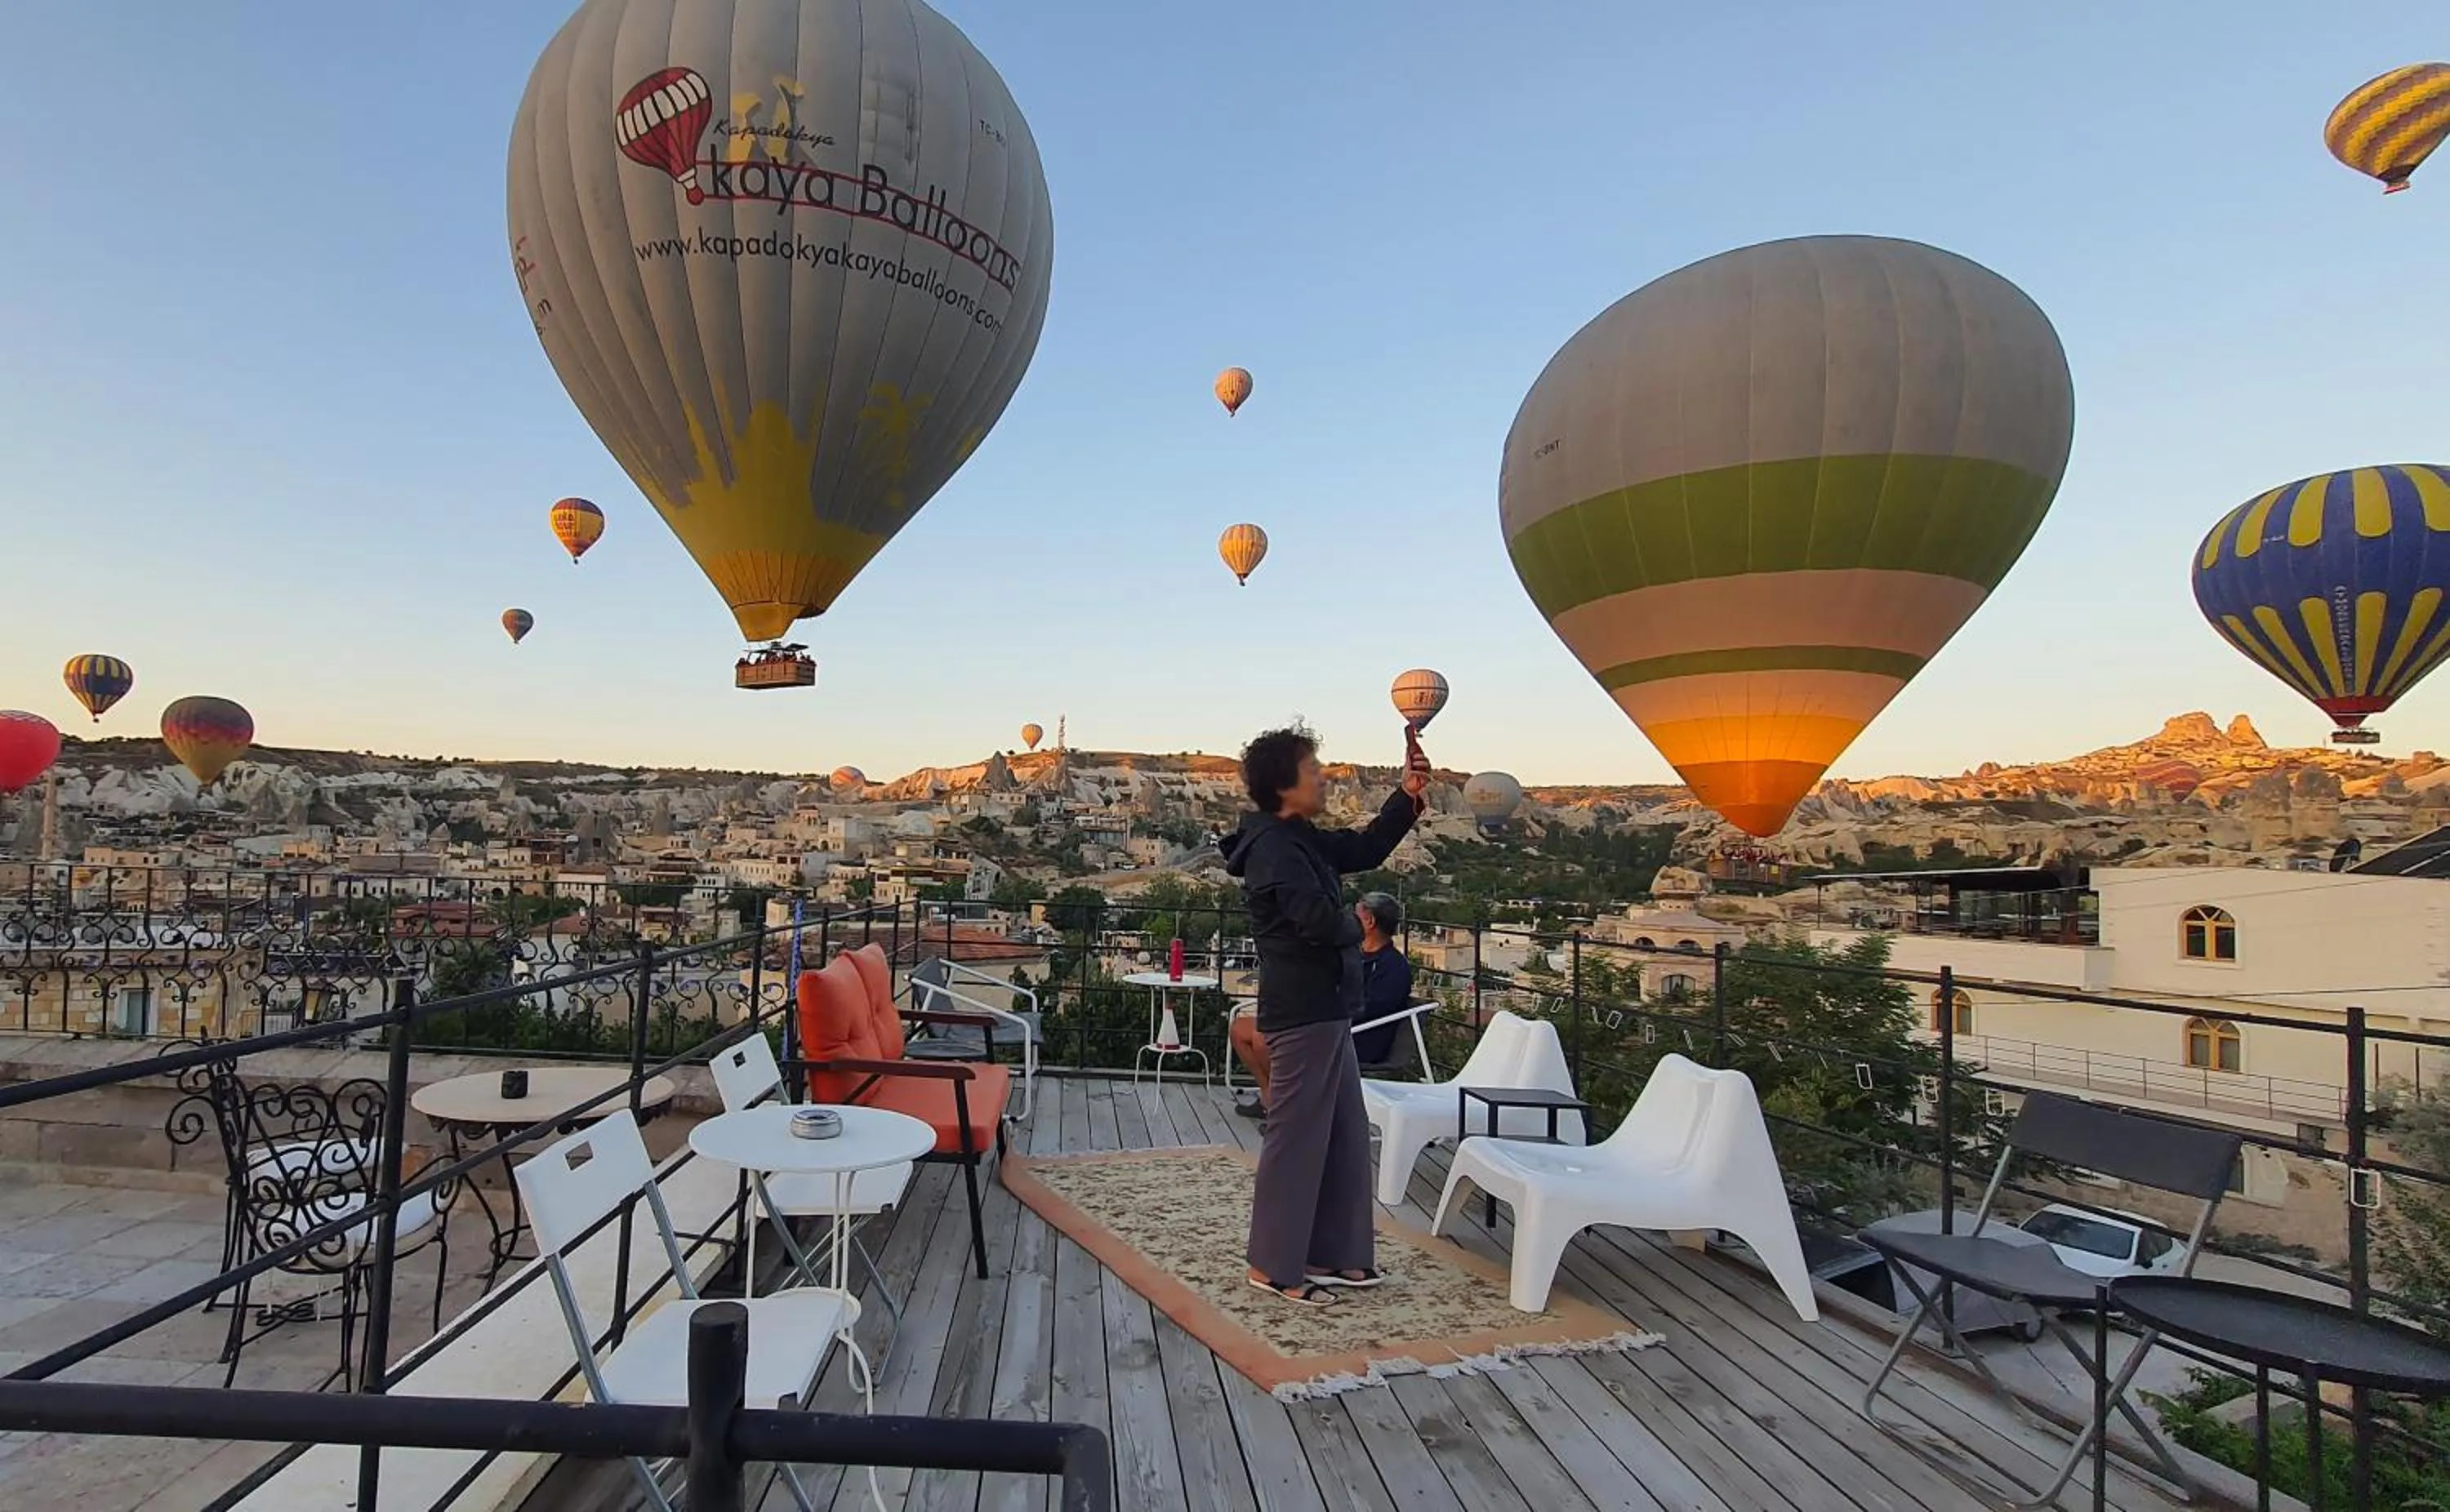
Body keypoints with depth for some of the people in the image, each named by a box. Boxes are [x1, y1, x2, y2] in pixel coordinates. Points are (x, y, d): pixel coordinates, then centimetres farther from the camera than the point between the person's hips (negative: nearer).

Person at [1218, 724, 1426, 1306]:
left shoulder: (1302, 840, 12)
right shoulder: (1274, 847, -18)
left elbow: (1367, 849, 23)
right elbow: (1321, 921, -28)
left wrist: (1407, 797, 12)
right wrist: (1354, 924, -6)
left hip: (1323, 1010, 10)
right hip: (1302, 1013, -10)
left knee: (1346, 1136, 16)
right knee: (1297, 1137, -1)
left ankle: (1330, 1254, 27)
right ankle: (1273, 1266, 12)